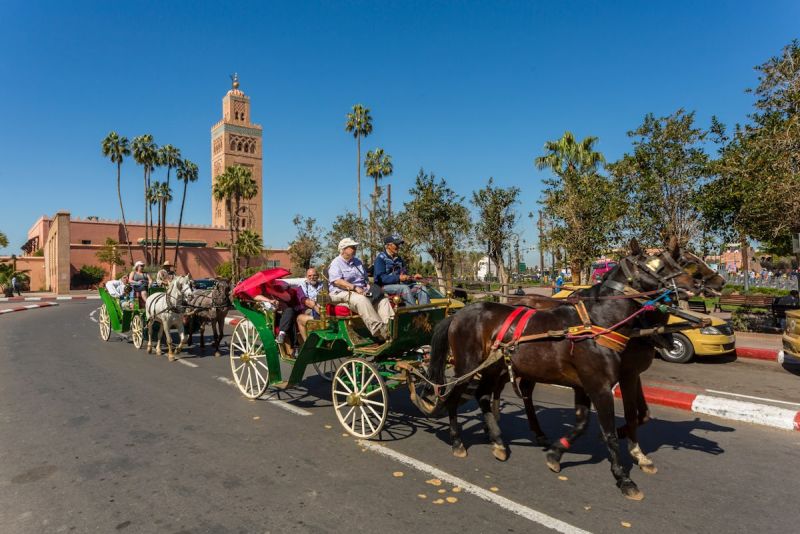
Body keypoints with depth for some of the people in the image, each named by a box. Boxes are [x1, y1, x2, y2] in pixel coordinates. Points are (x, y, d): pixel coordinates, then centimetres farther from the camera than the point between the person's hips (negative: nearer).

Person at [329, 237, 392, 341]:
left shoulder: (357, 262, 24)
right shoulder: (336, 263, 1)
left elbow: (366, 279, 29)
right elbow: (337, 281, -14)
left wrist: (369, 288, 7)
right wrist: (355, 288, -23)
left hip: (361, 292, 8)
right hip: (342, 294, -7)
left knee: (383, 299, -15)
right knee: (362, 300, -37)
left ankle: (389, 327, -35)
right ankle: (379, 332, -46)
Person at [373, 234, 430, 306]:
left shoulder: (399, 259, 18)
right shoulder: (380, 258, -3)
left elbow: (405, 276, 20)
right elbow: (381, 277, -14)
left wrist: (413, 277, -3)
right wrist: (398, 278, -23)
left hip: (399, 284, 7)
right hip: (386, 286, -6)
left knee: (421, 288, -14)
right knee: (405, 288, -33)